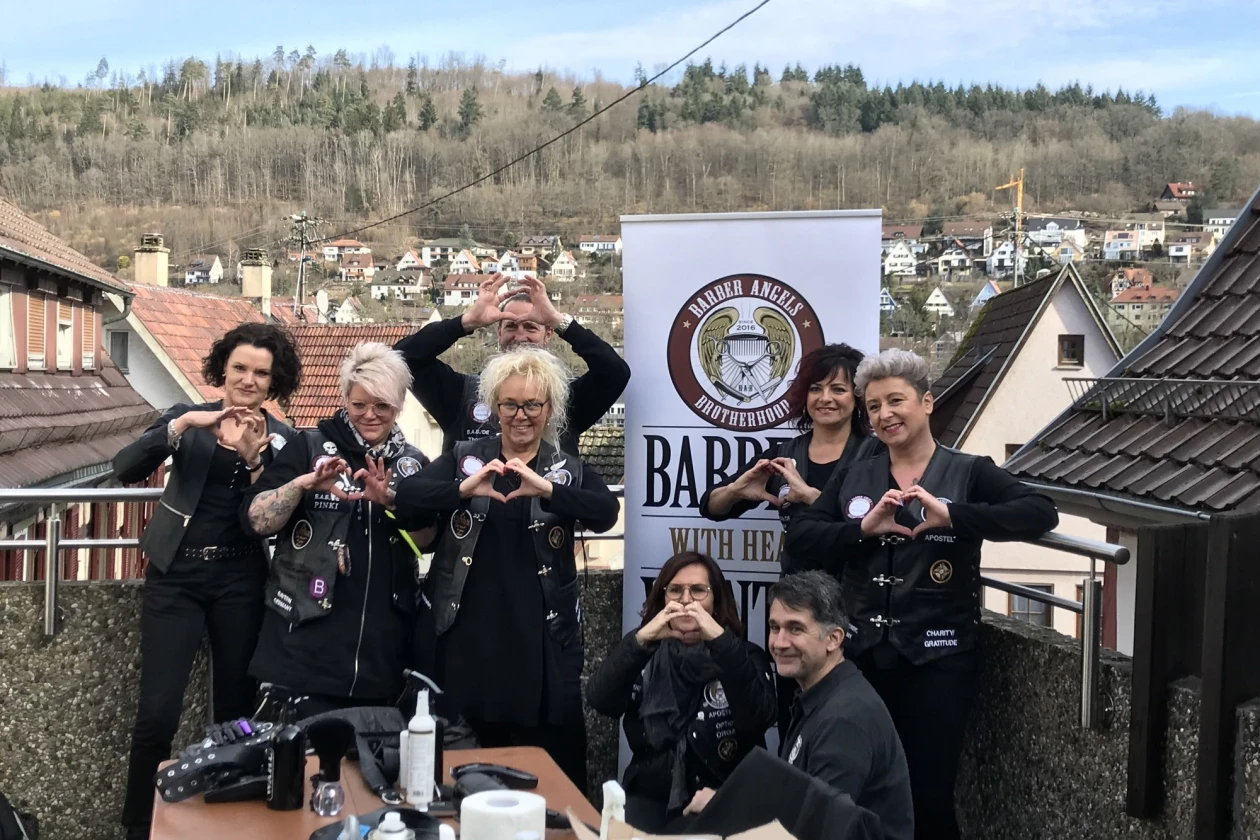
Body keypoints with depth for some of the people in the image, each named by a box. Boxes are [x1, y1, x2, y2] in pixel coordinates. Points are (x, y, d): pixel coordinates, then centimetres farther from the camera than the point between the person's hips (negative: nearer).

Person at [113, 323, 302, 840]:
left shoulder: (283, 440, 5)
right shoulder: (186, 417, 4)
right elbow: (125, 469, -10)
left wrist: (252, 458, -17)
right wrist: (180, 427, -22)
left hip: (240, 582, 1)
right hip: (176, 576, -1)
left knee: (236, 710, 8)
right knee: (158, 711, -7)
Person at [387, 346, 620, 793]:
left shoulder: (570, 470, 5)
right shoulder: (465, 457, 6)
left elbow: (606, 513, -15)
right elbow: (405, 494, -8)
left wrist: (546, 488, -30)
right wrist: (463, 489, -26)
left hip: (542, 639, -1)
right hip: (470, 635, 1)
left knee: (550, 770, 2)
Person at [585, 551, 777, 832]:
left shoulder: (744, 656, 3)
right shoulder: (646, 653, 9)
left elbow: (758, 717, -16)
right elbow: (599, 701, -8)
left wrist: (721, 642, -23)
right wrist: (640, 639, -18)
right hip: (650, 800, 2)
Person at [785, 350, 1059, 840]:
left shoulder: (969, 474, -2)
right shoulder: (851, 479, 8)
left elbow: (1040, 514, -16)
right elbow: (799, 538, 0)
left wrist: (951, 515, -26)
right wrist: (863, 528, -17)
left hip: (937, 660, -3)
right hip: (861, 656, 3)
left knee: (929, 797, 4)